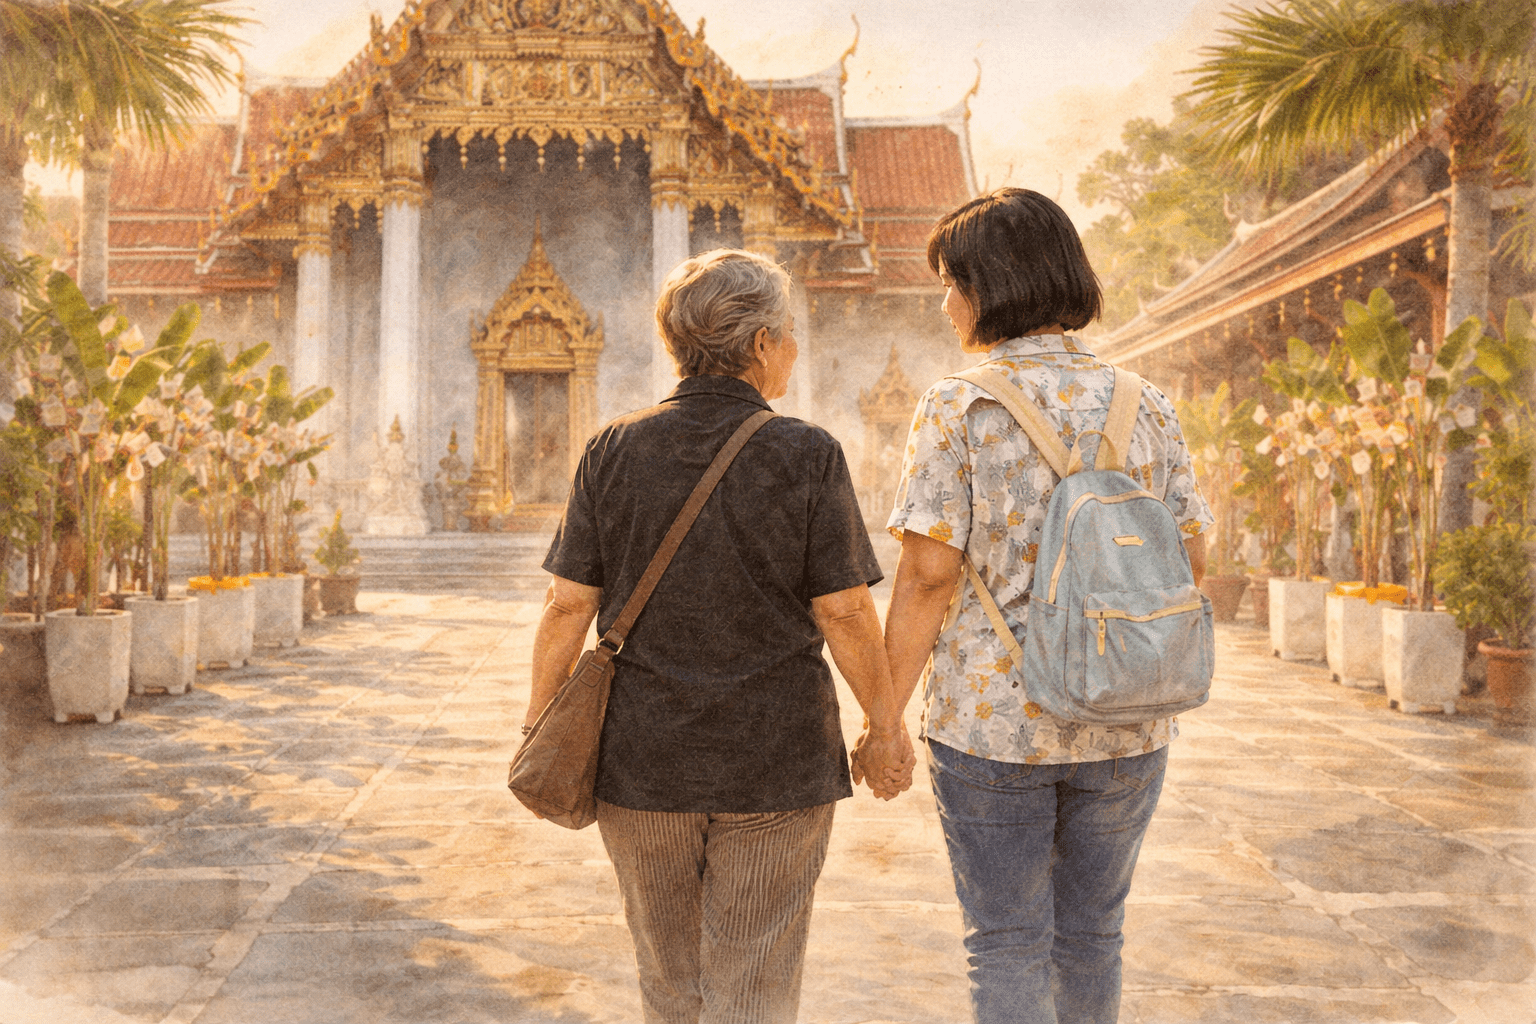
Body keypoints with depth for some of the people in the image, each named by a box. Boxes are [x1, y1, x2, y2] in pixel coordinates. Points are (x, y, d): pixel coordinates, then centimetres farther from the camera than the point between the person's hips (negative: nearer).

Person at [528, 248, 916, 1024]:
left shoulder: (613, 451, -3)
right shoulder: (808, 457, -9)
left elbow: (568, 604, -4)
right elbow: (844, 612, -9)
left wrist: (540, 725, 7)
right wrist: (885, 727, 4)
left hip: (643, 758, 3)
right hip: (776, 762, -2)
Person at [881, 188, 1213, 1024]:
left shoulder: (958, 406, -9)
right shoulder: (1145, 406, 3)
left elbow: (928, 573, -13)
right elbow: (1188, 558, 4)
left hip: (990, 721, -4)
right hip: (1124, 727, 4)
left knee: (1006, 943, 10)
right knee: (1091, 932, 20)